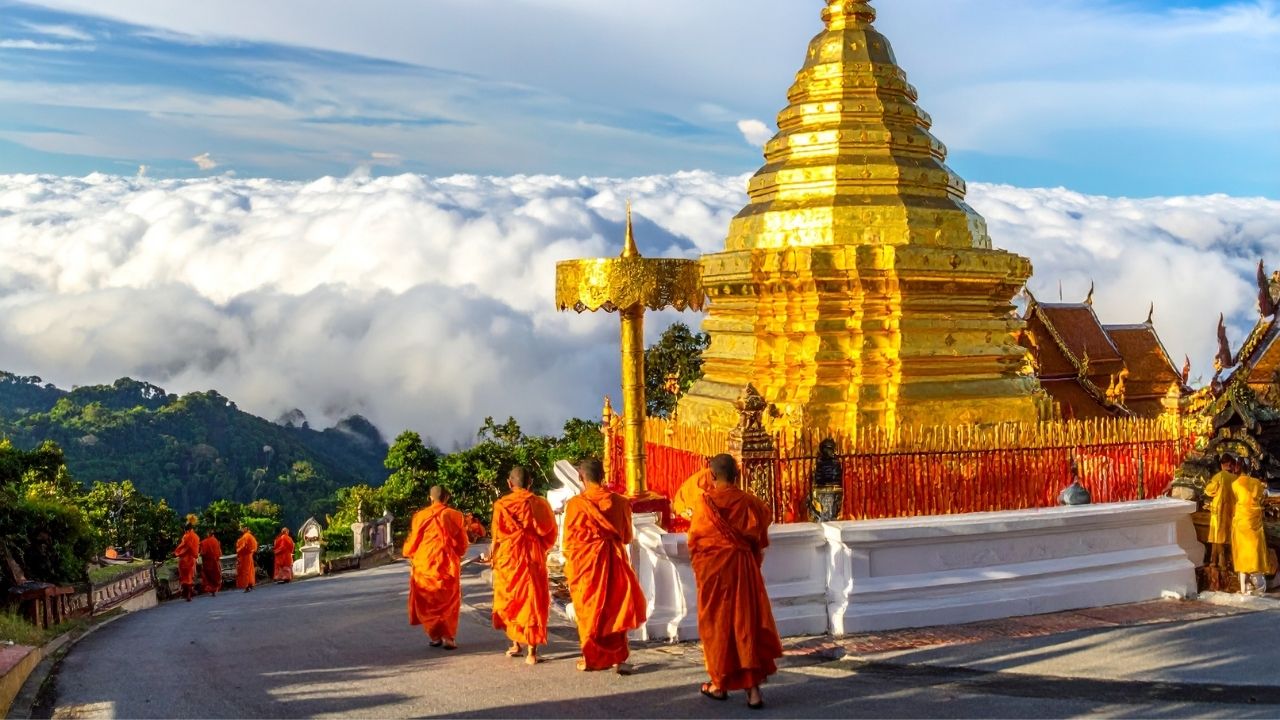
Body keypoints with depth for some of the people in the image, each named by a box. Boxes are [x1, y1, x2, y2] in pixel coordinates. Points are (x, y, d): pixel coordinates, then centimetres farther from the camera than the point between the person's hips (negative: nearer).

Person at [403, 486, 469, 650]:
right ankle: (448, 637, 1)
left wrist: (410, 555, 25)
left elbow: (413, 542, 4)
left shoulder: (420, 516, -2)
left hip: (424, 564, 0)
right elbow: (463, 545, 6)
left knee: (427, 602, 13)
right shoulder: (455, 516, 0)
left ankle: (434, 636, 10)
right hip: (448, 564, 0)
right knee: (448, 601, 10)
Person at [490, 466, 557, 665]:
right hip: (534, 559, 1)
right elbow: (550, 535, 2)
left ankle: (515, 644, 23)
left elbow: (497, 536, -6)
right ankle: (532, 651, 1)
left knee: (509, 599, 16)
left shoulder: (502, 505, -7)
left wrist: (492, 553, 10)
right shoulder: (541, 504, -1)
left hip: (508, 559, -1)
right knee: (532, 600, 5)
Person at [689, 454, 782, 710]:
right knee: (747, 622, 4)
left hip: (712, 568, -2)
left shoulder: (706, 502, -9)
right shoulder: (749, 502, -2)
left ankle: (720, 684, 20)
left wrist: (698, 567, 16)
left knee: (717, 624, 10)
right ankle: (753, 689, -2)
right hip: (743, 568, 2)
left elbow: (694, 541, -1)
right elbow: (759, 541, 6)